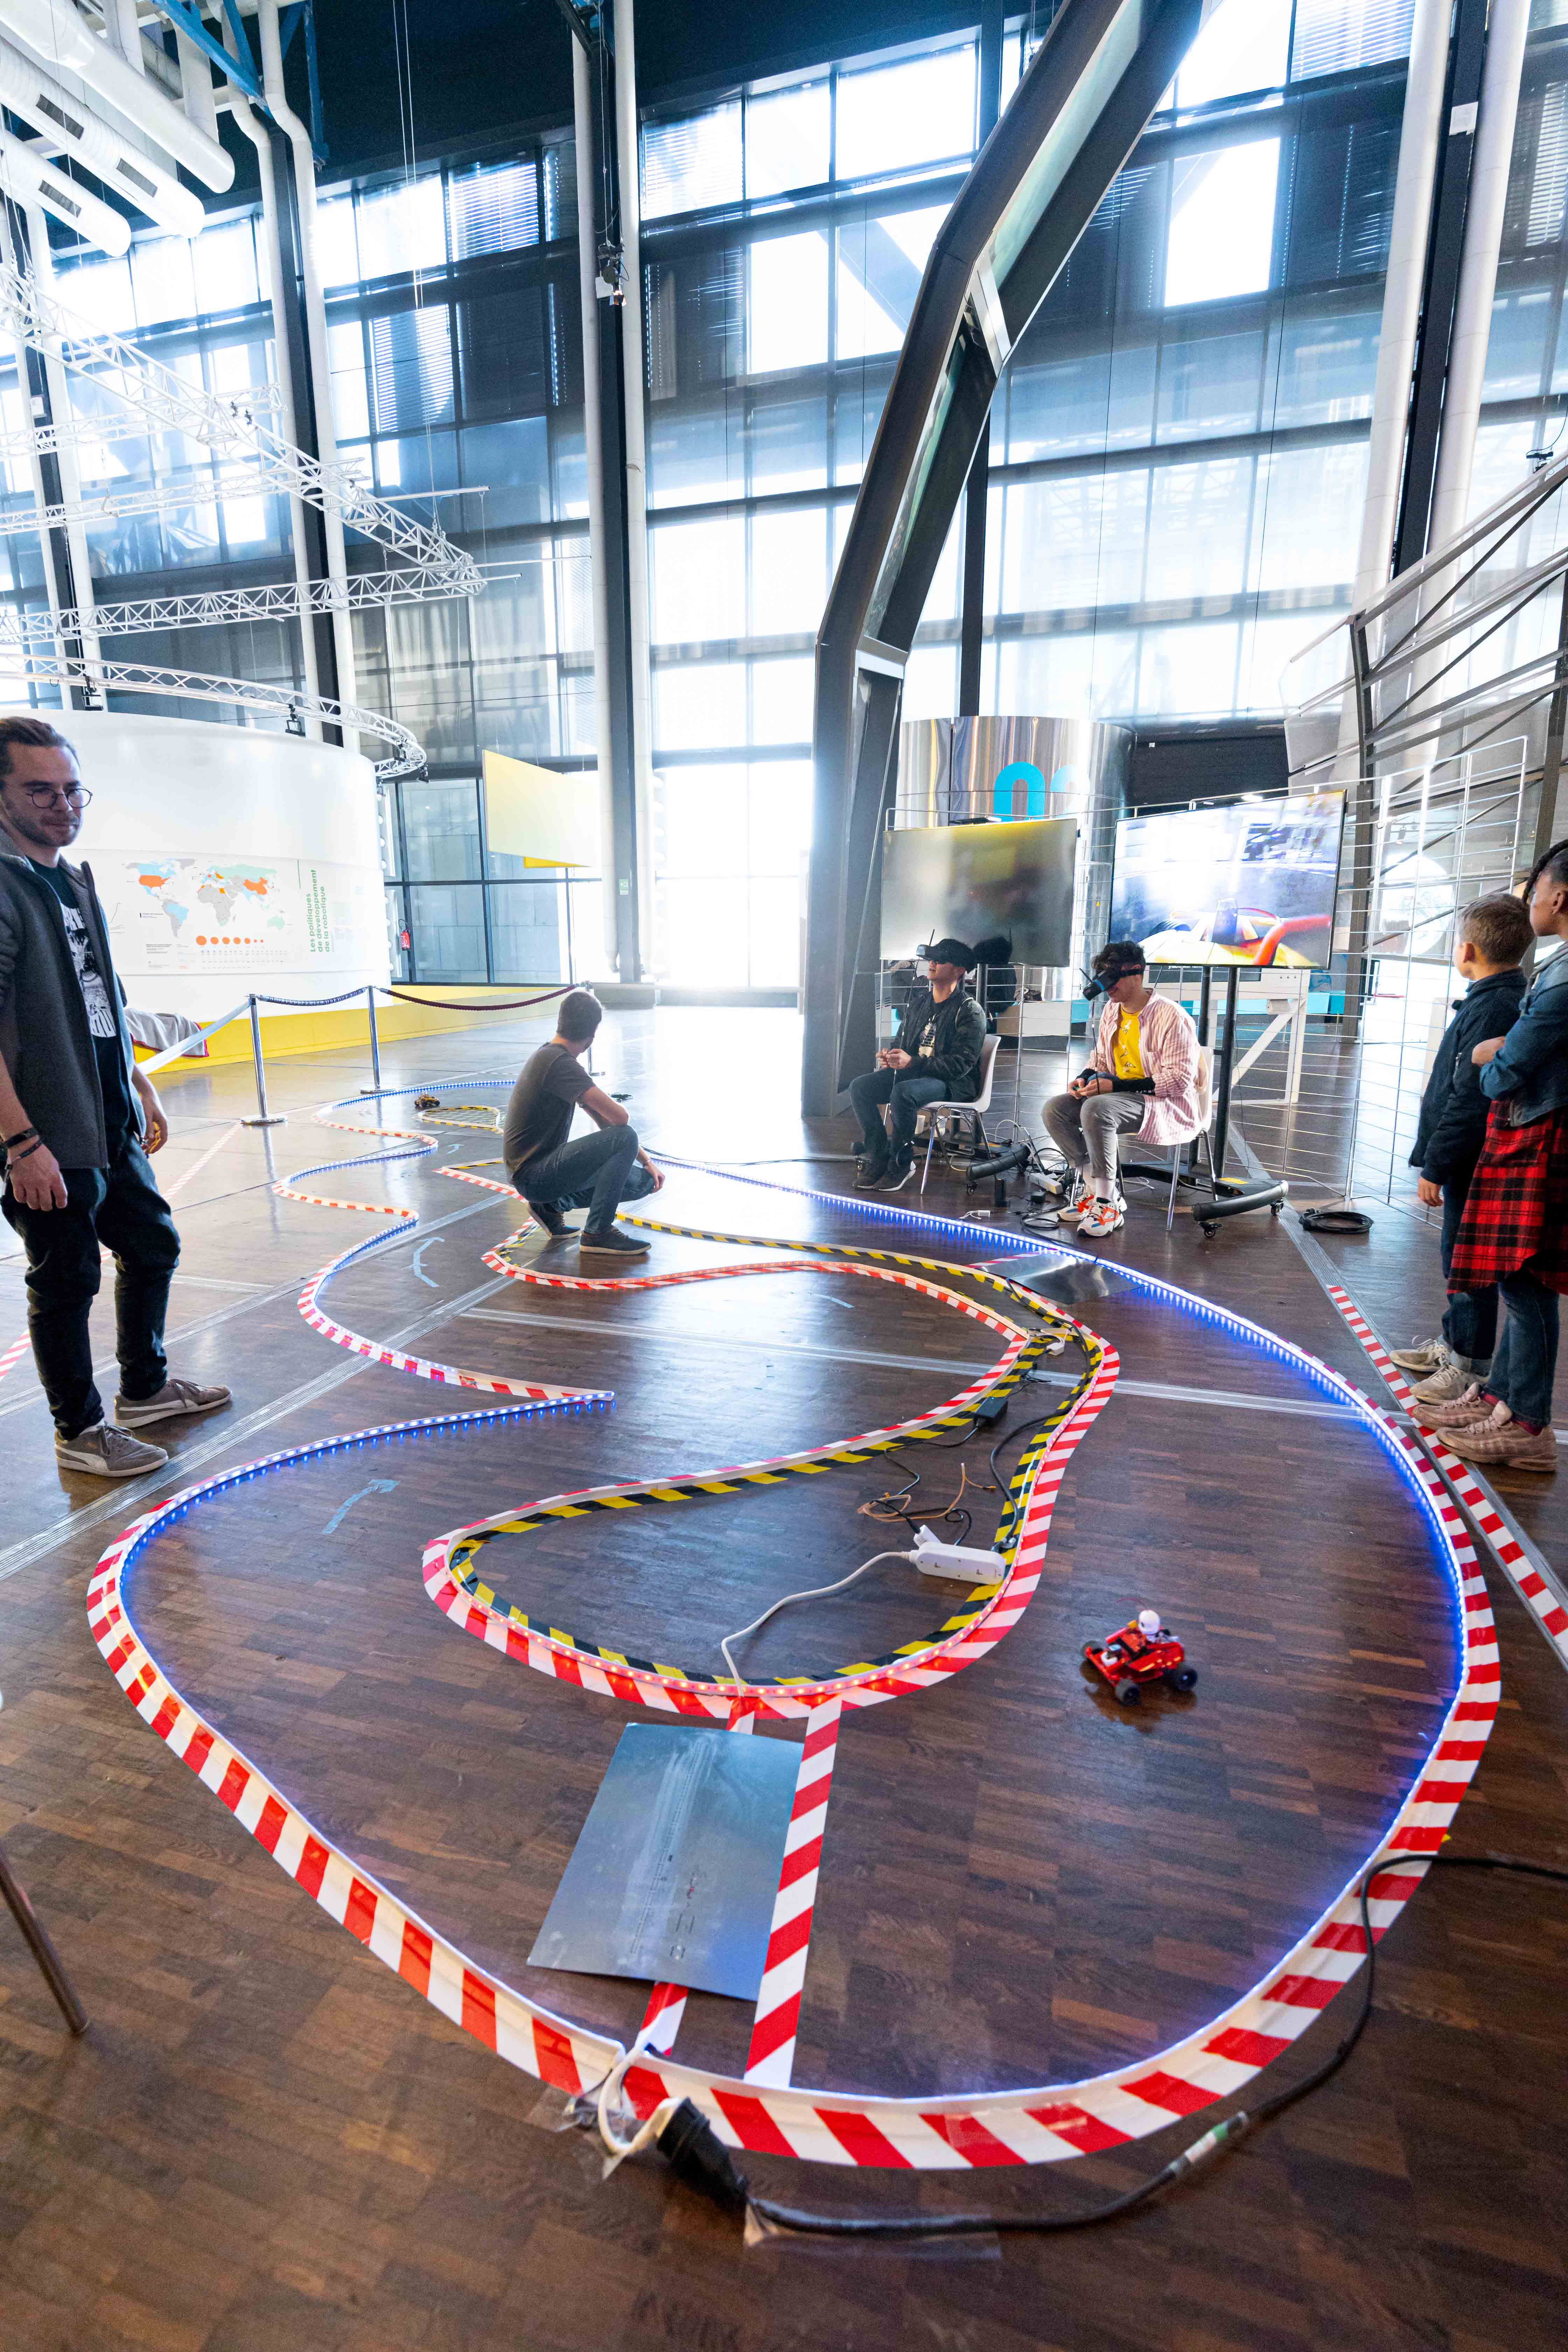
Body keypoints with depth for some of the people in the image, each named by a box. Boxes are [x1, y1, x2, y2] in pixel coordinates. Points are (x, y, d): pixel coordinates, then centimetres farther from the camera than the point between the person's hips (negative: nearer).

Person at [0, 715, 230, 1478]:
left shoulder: (75, 881, 13)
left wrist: (142, 1087, 21)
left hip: (110, 1128, 9)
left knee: (153, 1247, 18)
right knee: (66, 1282, 3)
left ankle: (144, 1388, 36)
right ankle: (80, 1433, 20)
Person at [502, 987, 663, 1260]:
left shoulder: (550, 1056, 13)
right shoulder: (560, 1063, -19)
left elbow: (604, 1120, 15)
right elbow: (619, 1118, -25)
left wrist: (646, 1161, 11)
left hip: (543, 1168, 9)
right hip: (533, 1174, -9)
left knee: (642, 1182, 5)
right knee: (625, 1138, -23)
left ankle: (551, 1205, 15)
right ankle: (597, 1234, -14)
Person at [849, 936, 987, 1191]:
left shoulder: (970, 1012, -10)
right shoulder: (918, 1002, 13)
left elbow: (960, 1064, -18)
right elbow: (902, 1039, 22)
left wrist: (912, 1062, -27)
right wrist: (890, 1055, -5)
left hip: (954, 1083, -7)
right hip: (911, 1074, 7)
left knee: (903, 1093, -36)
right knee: (859, 1087, -13)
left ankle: (902, 1162, -16)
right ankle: (878, 1158, -7)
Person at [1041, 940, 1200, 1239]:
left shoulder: (1172, 1017, -15)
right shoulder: (1111, 1012, 10)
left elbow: (1180, 1079, -20)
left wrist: (1115, 1085, -26)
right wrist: (1084, 1078, -2)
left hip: (1165, 1104, -8)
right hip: (1117, 1095, 8)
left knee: (1097, 1109, -36)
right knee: (1054, 1108, -11)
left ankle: (1108, 1203, -27)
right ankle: (1093, 1185, -9)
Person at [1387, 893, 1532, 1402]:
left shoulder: (1492, 1010, -21)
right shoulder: (1503, 1000, 12)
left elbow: (1469, 1100, -24)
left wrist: (1435, 1167, -19)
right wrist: (1437, 1160, 19)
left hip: (1473, 1163, -10)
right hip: (1470, 1161, 10)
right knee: (1458, 1255, 20)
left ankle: (1472, 1368, 10)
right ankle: (1453, 1344, 34)